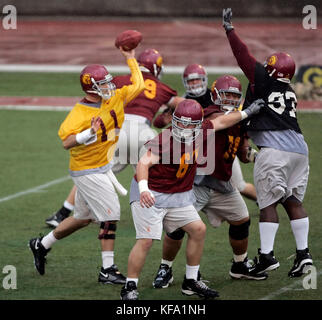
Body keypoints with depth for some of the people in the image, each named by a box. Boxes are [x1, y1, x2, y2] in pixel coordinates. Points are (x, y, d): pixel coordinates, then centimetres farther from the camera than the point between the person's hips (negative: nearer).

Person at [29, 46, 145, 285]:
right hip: (88, 173, -8)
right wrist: (88, 133, -39)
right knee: (110, 214, -10)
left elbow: (138, 86, 9)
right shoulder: (79, 113, -20)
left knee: (83, 218, 18)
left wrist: (131, 59, 10)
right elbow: (67, 142, -26)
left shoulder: (114, 99, 1)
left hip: (103, 168, 8)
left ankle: (42, 245, 35)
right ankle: (107, 270, -3)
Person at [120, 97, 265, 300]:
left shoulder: (201, 134, -4)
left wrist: (246, 113, 26)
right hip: (150, 195, -8)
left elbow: (220, 122, 16)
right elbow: (144, 163, -39)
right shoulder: (166, 140, -27)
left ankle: (191, 282, 18)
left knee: (198, 230, 5)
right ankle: (130, 288, -3)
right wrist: (143, 188, -55)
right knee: (146, 240, -15)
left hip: (178, 196, 8)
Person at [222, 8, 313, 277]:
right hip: (299, 147, 7)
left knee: (269, 202, -1)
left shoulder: (263, 80, -3)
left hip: (274, 149, -7)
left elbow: (244, 57, 1)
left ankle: (267, 255, -2)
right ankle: (303, 252, 7)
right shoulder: (290, 92, 16)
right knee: (294, 201, 11)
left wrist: (229, 30, 8)